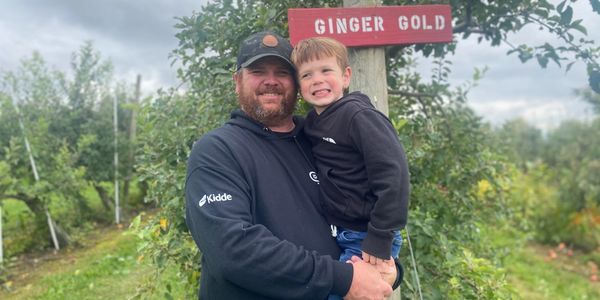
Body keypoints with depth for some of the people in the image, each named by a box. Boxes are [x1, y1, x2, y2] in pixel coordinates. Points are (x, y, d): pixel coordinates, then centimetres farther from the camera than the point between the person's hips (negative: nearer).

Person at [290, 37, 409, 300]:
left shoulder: (359, 116, -18)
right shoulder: (311, 123, 6)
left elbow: (392, 172, -24)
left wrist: (380, 238, -22)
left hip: (366, 241, -7)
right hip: (337, 238, 8)